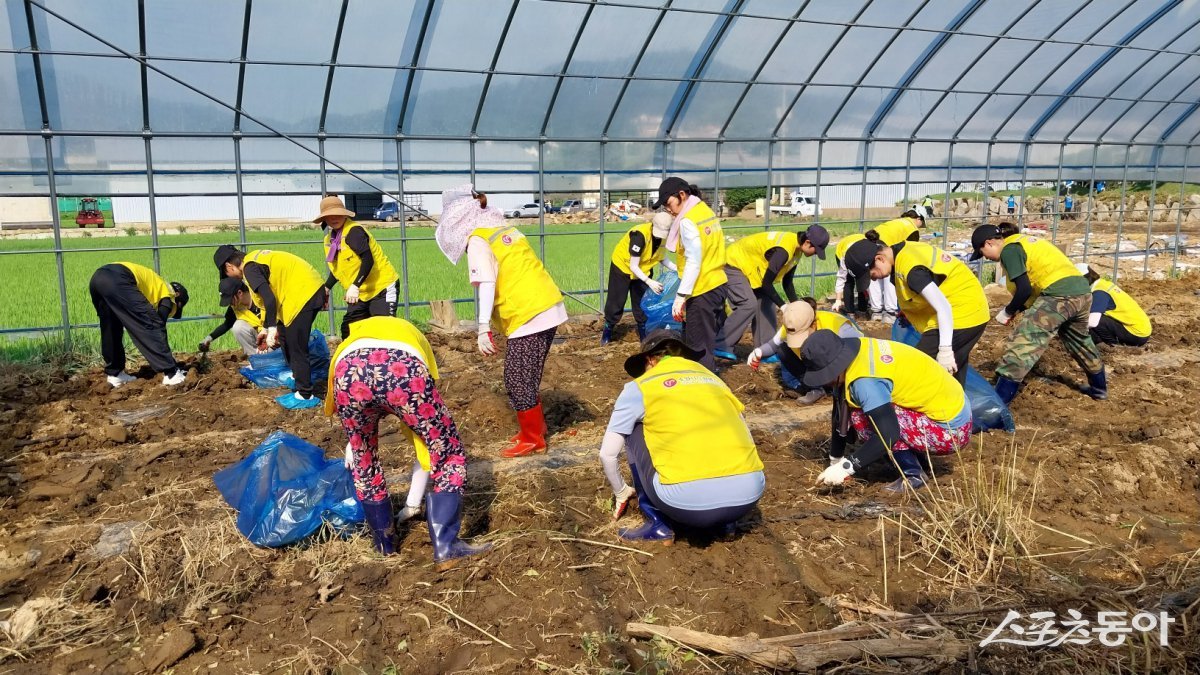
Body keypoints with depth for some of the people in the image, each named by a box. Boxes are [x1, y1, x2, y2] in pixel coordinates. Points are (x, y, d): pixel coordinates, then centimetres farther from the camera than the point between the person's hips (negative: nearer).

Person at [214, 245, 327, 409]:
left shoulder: (250, 268, -11)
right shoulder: (256, 258, 19)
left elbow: (269, 299, -23)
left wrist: (271, 329, -21)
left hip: (304, 293, -10)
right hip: (312, 287, 10)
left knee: (296, 347, -4)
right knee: (285, 336, 23)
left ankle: (306, 396, 2)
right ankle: (298, 377, 35)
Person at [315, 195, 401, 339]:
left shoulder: (354, 231, -19)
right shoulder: (329, 239, 8)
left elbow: (368, 260, -30)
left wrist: (355, 286, -37)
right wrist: (326, 288, 12)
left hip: (382, 287, -9)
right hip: (360, 293, 9)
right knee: (348, 330, 9)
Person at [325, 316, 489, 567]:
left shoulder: (354, 334, 48)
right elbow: (427, 441, 45)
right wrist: (412, 503, 53)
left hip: (349, 372, 2)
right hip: (404, 371, -2)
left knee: (363, 460, 29)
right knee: (449, 457, 19)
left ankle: (385, 543, 42)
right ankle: (445, 547, 13)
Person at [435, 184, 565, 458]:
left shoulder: (477, 239, -6)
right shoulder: (505, 229, 18)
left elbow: (487, 284, -18)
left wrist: (483, 328, -22)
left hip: (529, 315, -9)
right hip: (550, 307, 9)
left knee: (517, 380, 4)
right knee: (527, 376, 21)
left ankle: (532, 439, 13)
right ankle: (536, 428, 32)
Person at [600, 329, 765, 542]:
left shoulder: (640, 387, 12)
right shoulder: (713, 378, 24)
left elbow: (607, 454, 14)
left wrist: (622, 493, 34)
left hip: (688, 500, -4)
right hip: (749, 494, 5)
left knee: (635, 430, 21)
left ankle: (658, 524, 18)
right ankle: (724, 519, 21)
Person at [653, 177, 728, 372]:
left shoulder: (687, 220, -15)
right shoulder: (706, 210, 11)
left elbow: (694, 261, -20)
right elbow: (710, 251, 10)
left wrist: (680, 296, -21)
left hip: (702, 291, -9)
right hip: (717, 285, 9)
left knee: (698, 347, -4)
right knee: (707, 343, 17)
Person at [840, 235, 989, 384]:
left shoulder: (910, 268, -27)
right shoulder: (902, 252, 1)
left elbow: (943, 308, -27)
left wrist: (945, 350, -25)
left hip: (962, 314, -10)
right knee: (952, 373, 19)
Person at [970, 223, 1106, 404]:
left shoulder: (1009, 250, -4)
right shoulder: (1022, 241, 24)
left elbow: (1024, 289, -11)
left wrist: (1008, 312, 4)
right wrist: (1017, 310, 19)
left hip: (1059, 295, -10)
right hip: (1082, 291, 10)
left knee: (1022, 344, -10)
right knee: (1080, 341, 33)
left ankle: (998, 403, -15)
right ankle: (1099, 388, 51)